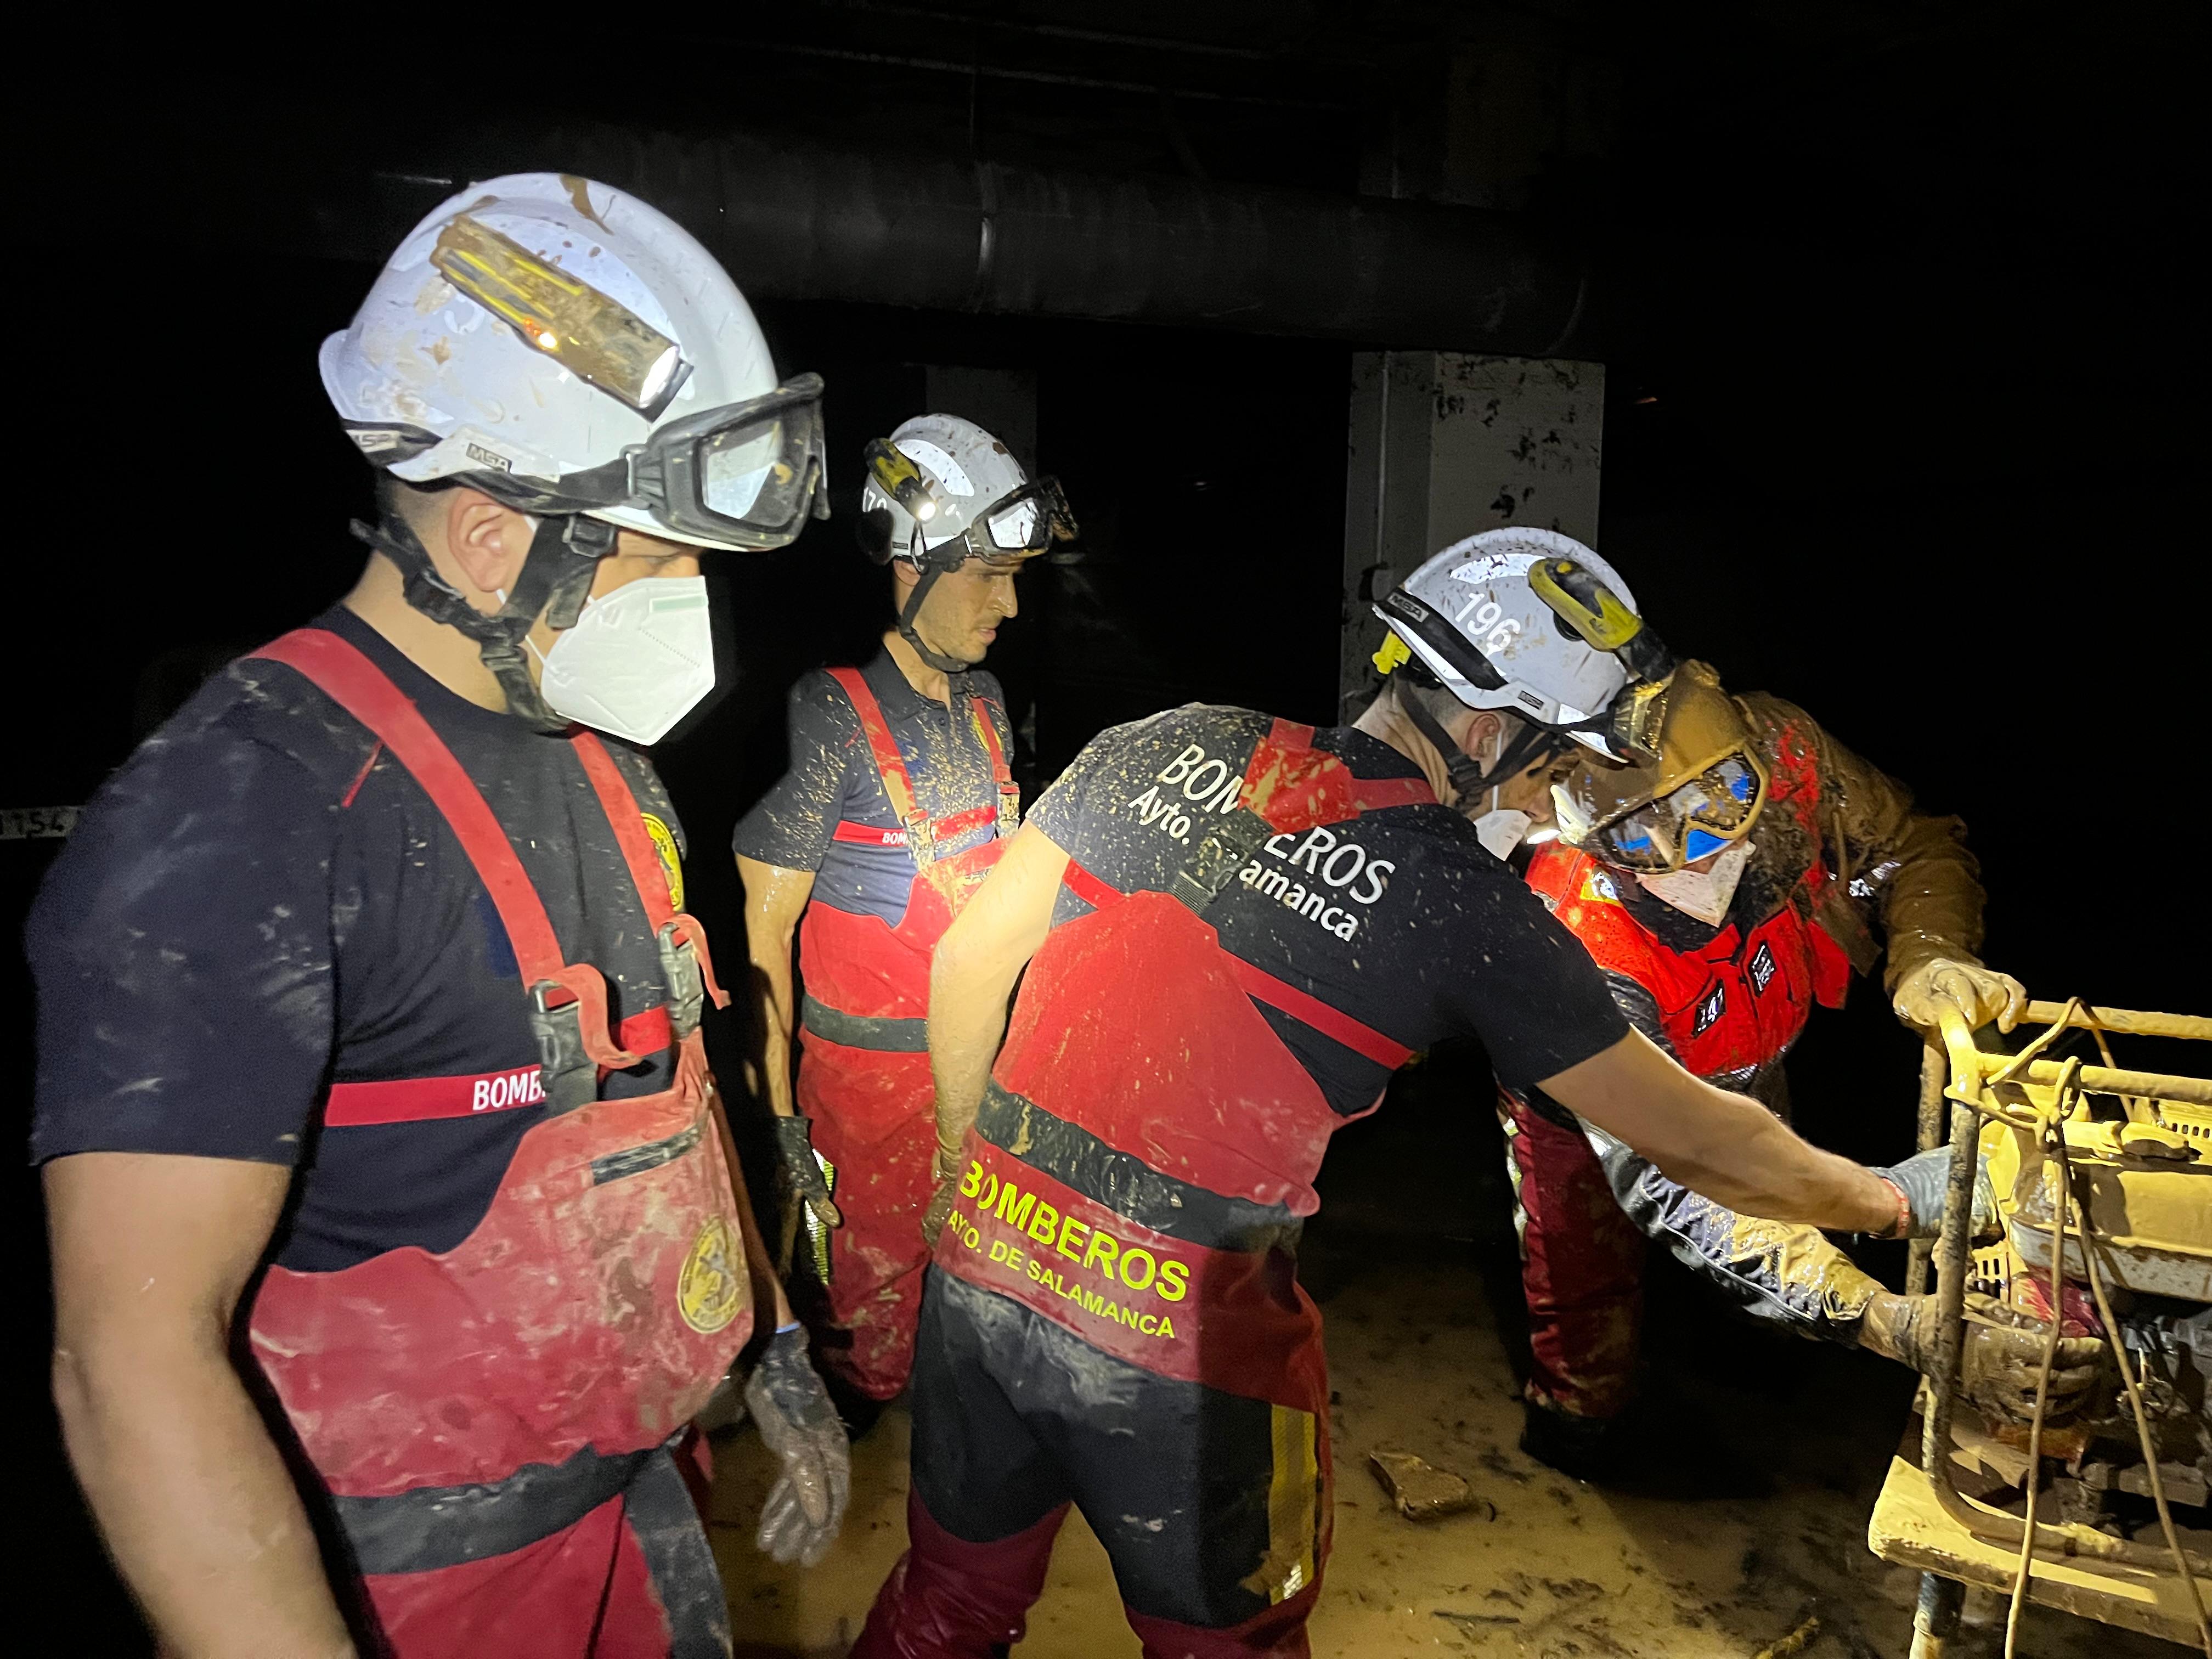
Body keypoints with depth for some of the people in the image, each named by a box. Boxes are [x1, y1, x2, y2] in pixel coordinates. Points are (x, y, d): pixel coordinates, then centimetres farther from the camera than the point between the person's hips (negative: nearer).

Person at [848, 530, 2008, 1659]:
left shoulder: (1171, 745, -3)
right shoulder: (1470, 907, -12)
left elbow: (971, 960, 3)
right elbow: (1696, 1144, -2)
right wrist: (1891, 1204, 17)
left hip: (984, 1253, 4)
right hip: (1181, 1340, -4)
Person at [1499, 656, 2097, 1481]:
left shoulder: (1781, 751, -36)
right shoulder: (1585, 956, -47)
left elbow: (1917, 844, -14)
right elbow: (1676, 1190, -47)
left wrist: (1930, 956, -36)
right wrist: (1904, 1329, -56)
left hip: (1742, 1069, 5)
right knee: (1591, 1281, 10)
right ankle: (1577, 1419, 45)